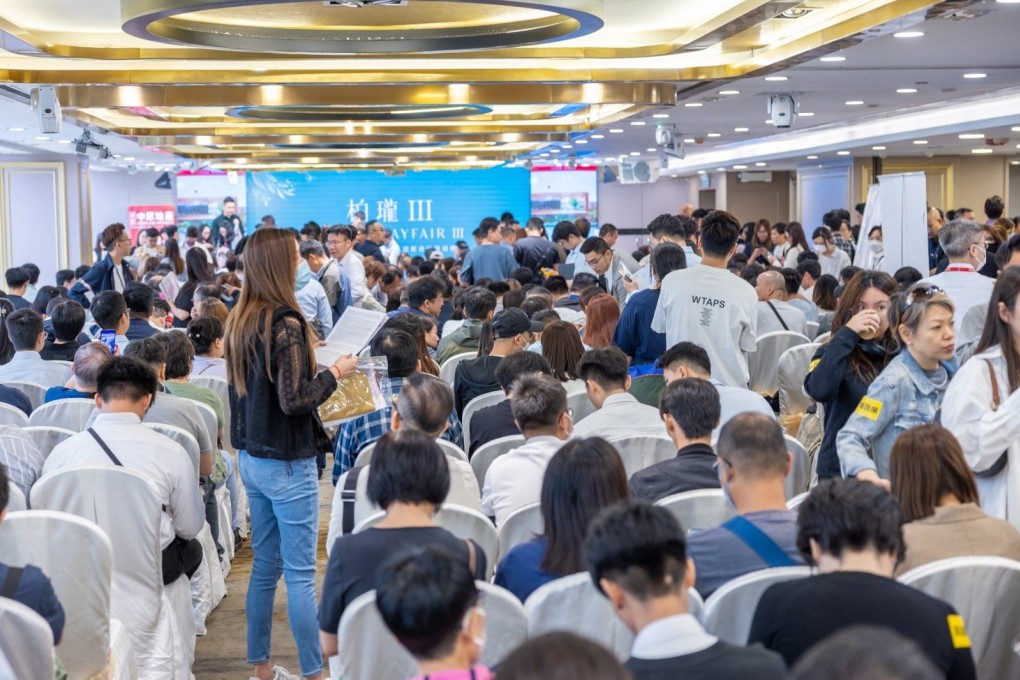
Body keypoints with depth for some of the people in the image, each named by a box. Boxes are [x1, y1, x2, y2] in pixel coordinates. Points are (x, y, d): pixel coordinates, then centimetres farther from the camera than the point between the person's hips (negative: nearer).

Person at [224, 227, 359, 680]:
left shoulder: (239, 321, 7)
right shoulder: (285, 323, -18)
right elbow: (294, 400, -22)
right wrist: (336, 372, -9)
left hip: (251, 457, 8)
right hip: (287, 464, -8)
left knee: (265, 564, 16)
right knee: (300, 573, -2)